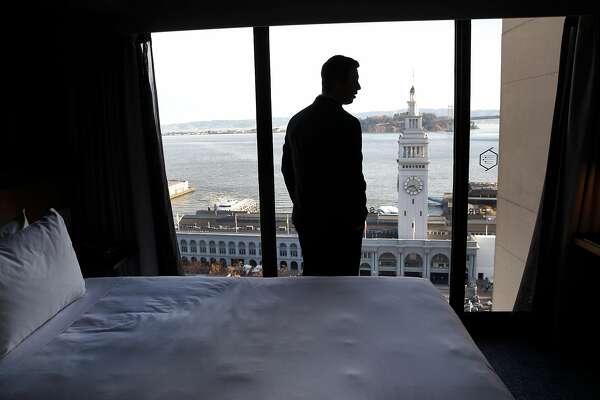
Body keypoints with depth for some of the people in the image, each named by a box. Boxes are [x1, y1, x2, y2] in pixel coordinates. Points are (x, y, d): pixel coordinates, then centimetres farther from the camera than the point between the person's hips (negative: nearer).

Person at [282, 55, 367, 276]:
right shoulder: (347, 124, -18)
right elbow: (353, 178, -18)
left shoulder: (297, 120, 4)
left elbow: (287, 168, 11)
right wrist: (359, 218, -2)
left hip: (305, 219, 7)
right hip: (340, 225, -7)